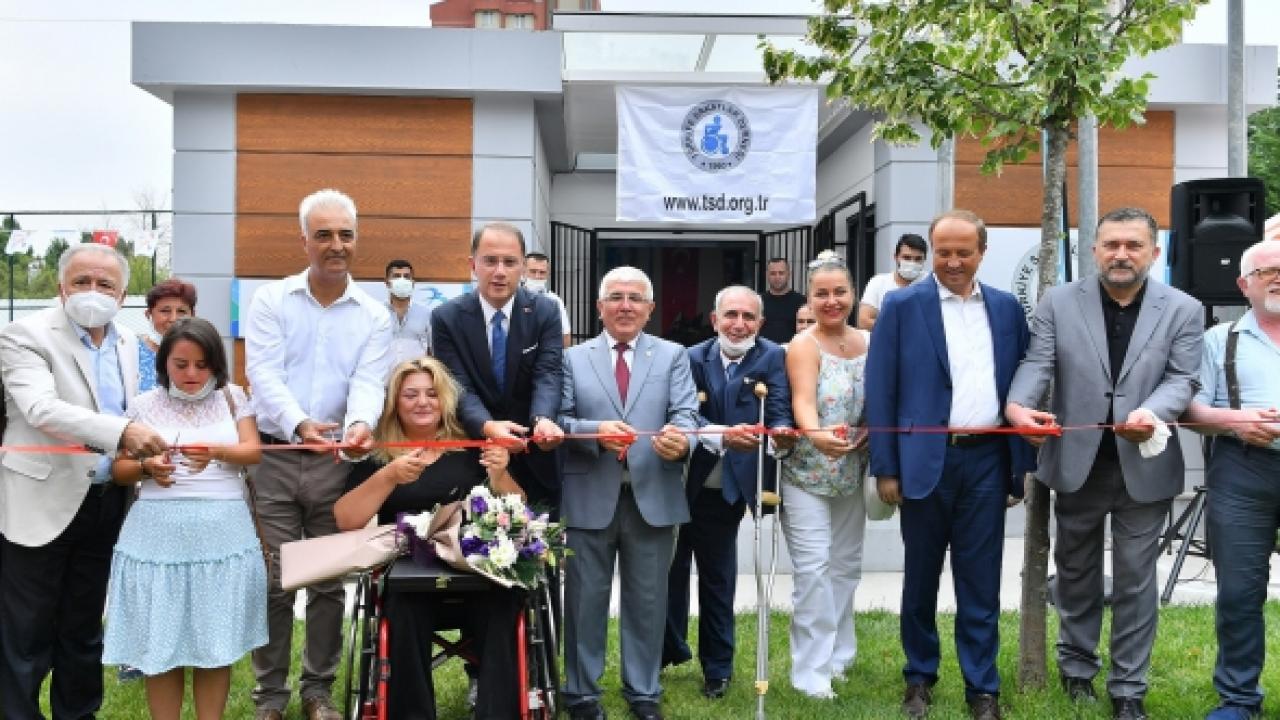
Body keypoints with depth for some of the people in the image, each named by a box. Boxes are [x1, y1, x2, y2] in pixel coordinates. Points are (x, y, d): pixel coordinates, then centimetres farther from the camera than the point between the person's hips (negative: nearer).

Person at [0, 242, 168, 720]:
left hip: (105, 504, 6)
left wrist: (146, 454, 1)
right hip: (43, 503, -6)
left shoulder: (128, 342, 9)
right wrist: (122, 432, -35)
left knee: (84, 626, 17)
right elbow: (41, 409, -25)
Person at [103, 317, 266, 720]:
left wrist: (216, 452, -20)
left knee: (217, 640, 3)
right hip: (160, 531, 0)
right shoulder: (144, 405, 7)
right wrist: (147, 468, -13)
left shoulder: (232, 398, 9)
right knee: (160, 641, 1)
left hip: (222, 530, 0)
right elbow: (119, 470, 8)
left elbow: (254, 452, -1)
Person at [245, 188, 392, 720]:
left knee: (329, 581, 10)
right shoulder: (271, 301, 0)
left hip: (337, 462, 1)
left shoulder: (374, 316, 4)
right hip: (274, 458, -1)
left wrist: (360, 425, -31)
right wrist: (298, 423, -30)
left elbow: (368, 382, -8)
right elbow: (264, 374, -12)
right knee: (273, 581, 5)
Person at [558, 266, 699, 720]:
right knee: (585, 598, 9)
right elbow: (560, 420, -3)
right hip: (589, 497, 0)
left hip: (653, 496, 1)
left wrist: (680, 437, -29)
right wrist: (597, 431, -22)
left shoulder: (673, 356, 7)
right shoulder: (573, 357, 6)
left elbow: (686, 413, -6)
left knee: (648, 600, 10)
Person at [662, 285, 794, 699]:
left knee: (717, 579, 10)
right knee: (669, 568, 13)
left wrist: (781, 433, -39)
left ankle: (717, 666, 26)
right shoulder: (693, 358, -4)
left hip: (723, 491, -1)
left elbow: (779, 411, -16)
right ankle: (668, 649, 34)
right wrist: (724, 435, -35)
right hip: (677, 482, 1)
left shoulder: (771, 358, -5)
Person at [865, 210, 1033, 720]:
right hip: (926, 459, -2)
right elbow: (880, 391, -4)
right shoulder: (902, 305, -2)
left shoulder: (1006, 308, 8)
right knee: (921, 578, 12)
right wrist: (885, 467, -7)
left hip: (987, 459, 2)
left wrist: (1023, 461, 5)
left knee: (980, 582, 7)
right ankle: (919, 678, 27)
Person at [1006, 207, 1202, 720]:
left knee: (1135, 580, 6)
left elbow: (1182, 378, -5)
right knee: (1076, 572, 16)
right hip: (1077, 463, 1)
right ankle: (1077, 667, 34)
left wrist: (1154, 412, -27)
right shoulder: (1059, 302, 0)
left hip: (1145, 467, -1)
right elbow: (1037, 363, -7)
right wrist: (1018, 405, -28)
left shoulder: (1183, 310, 0)